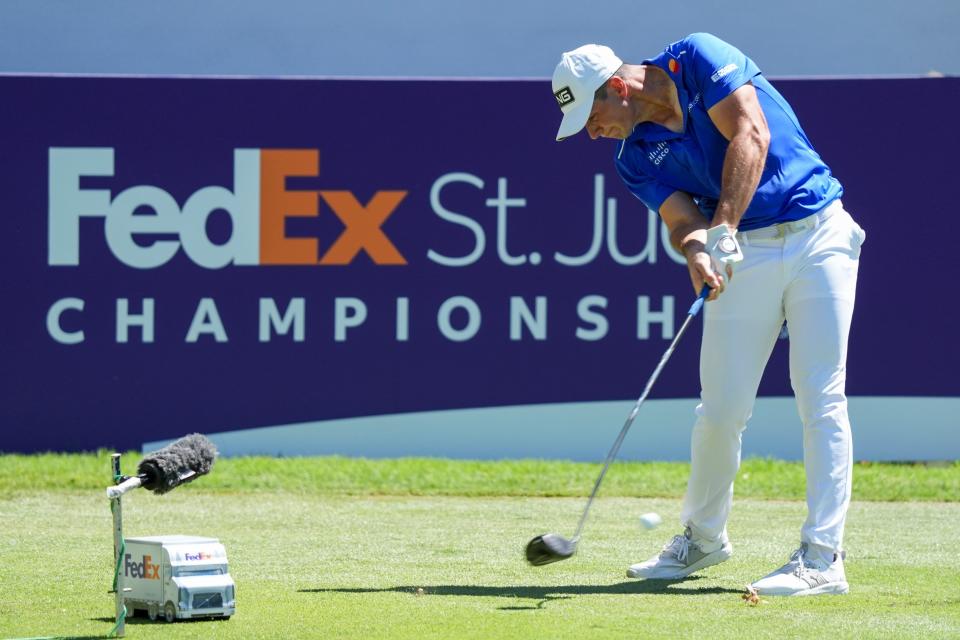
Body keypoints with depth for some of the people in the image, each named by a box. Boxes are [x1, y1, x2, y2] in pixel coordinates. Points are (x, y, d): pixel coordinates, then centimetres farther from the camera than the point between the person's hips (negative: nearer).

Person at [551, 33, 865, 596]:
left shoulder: (699, 59, -7)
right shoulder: (636, 158, 6)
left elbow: (750, 135, -18)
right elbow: (684, 220, -7)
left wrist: (723, 231, -26)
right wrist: (696, 250, -31)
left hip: (817, 235, -4)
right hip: (744, 254, 5)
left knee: (821, 398, -9)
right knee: (722, 409, 1)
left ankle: (822, 560, -10)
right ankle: (703, 538, 23)